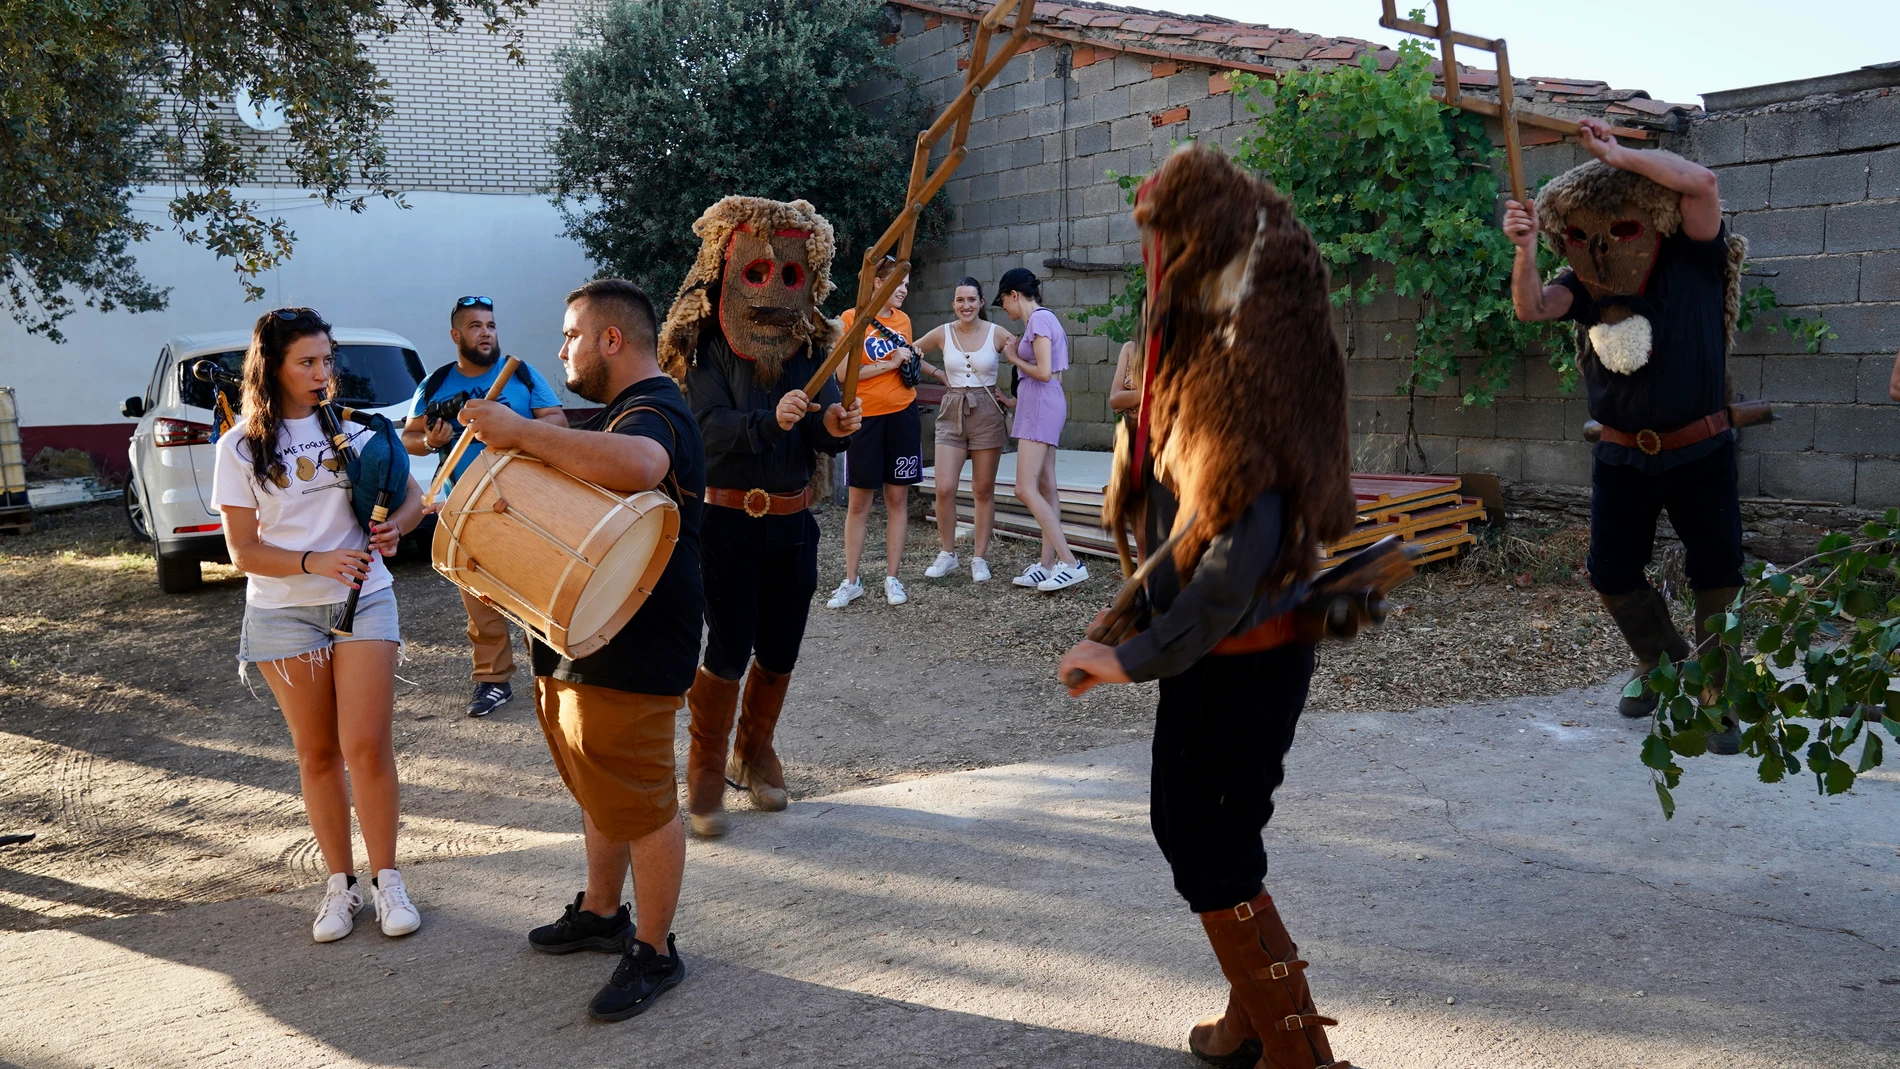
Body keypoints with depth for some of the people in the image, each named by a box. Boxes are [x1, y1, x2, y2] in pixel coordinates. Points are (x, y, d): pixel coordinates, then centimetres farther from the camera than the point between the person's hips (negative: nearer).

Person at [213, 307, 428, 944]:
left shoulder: (356, 424, 3)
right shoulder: (242, 447, 0)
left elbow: (413, 496, 8)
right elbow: (243, 550, -3)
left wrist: (396, 524, -15)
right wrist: (314, 562, -21)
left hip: (364, 602, 0)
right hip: (283, 612, 0)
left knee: (366, 747, -7)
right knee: (317, 754, 8)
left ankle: (385, 878, 7)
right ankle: (340, 883, 19)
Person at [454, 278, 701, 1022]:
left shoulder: (652, 412, -20)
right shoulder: (619, 412, 16)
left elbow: (638, 466, -46)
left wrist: (521, 432, -38)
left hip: (630, 655, -11)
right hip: (586, 644, 11)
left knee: (639, 805, 0)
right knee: (600, 792, 23)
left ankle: (654, 954, 14)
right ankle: (600, 914, 40)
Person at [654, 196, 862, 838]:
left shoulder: (811, 347, 4)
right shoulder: (709, 349, -7)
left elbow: (827, 424, -7)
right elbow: (711, 425, -22)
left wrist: (836, 425, -31)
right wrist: (771, 420, -41)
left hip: (792, 519, 4)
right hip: (727, 516, -4)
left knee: (779, 652, 11)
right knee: (728, 652, -5)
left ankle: (755, 754, 33)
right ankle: (706, 772, 13)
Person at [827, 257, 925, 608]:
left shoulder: (903, 320, 9)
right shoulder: (850, 319, -6)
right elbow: (843, 373, -12)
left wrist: (912, 359, 3)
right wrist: (889, 364, -14)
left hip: (902, 415, 4)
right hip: (865, 417, -4)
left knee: (897, 497, 5)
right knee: (859, 501, 2)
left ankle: (892, 578, 12)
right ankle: (851, 581, 10)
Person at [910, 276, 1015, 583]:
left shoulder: (998, 334, -4)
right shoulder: (942, 334, 2)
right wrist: (939, 374, 7)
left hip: (987, 412, -1)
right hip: (952, 413, 1)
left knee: (983, 491, 4)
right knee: (944, 489, -8)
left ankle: (980, 558, 13)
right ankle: (947, 553, 10)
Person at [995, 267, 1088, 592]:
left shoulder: (1039, 319, -12)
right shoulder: (1043, 319, 16)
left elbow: (1044, 372, -19)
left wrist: (1014, 358, -4)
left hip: (1040, 404, -10)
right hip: (1039, 406, 10)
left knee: (1026, 489, -14)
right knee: (1045, 489, 7)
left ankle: (1070, 562, -17)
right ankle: (1047, 563, 8)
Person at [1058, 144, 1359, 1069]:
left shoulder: (1244, 356, -23)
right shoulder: (1207, 341, 8)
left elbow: (1244, 541, -28)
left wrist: (1136, 657, -24)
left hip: (1238, 654, -10)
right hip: (1223, 644, 10)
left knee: (1207, 847, 2)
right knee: (1197, 826, 19)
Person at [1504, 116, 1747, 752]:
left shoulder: (1693, 260, -9)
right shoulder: (1587, 286, -1)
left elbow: (1702, 182, -25)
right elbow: (1532, 307, -19)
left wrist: (1619, 156, -24)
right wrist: (1525, 251, -36)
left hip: (1699, 452, -3)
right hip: (1622, 456, 3)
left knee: (1717, 575, 1)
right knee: (1611, 573, 8)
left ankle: (1718, 696, 15)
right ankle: (1659, 660, 34)